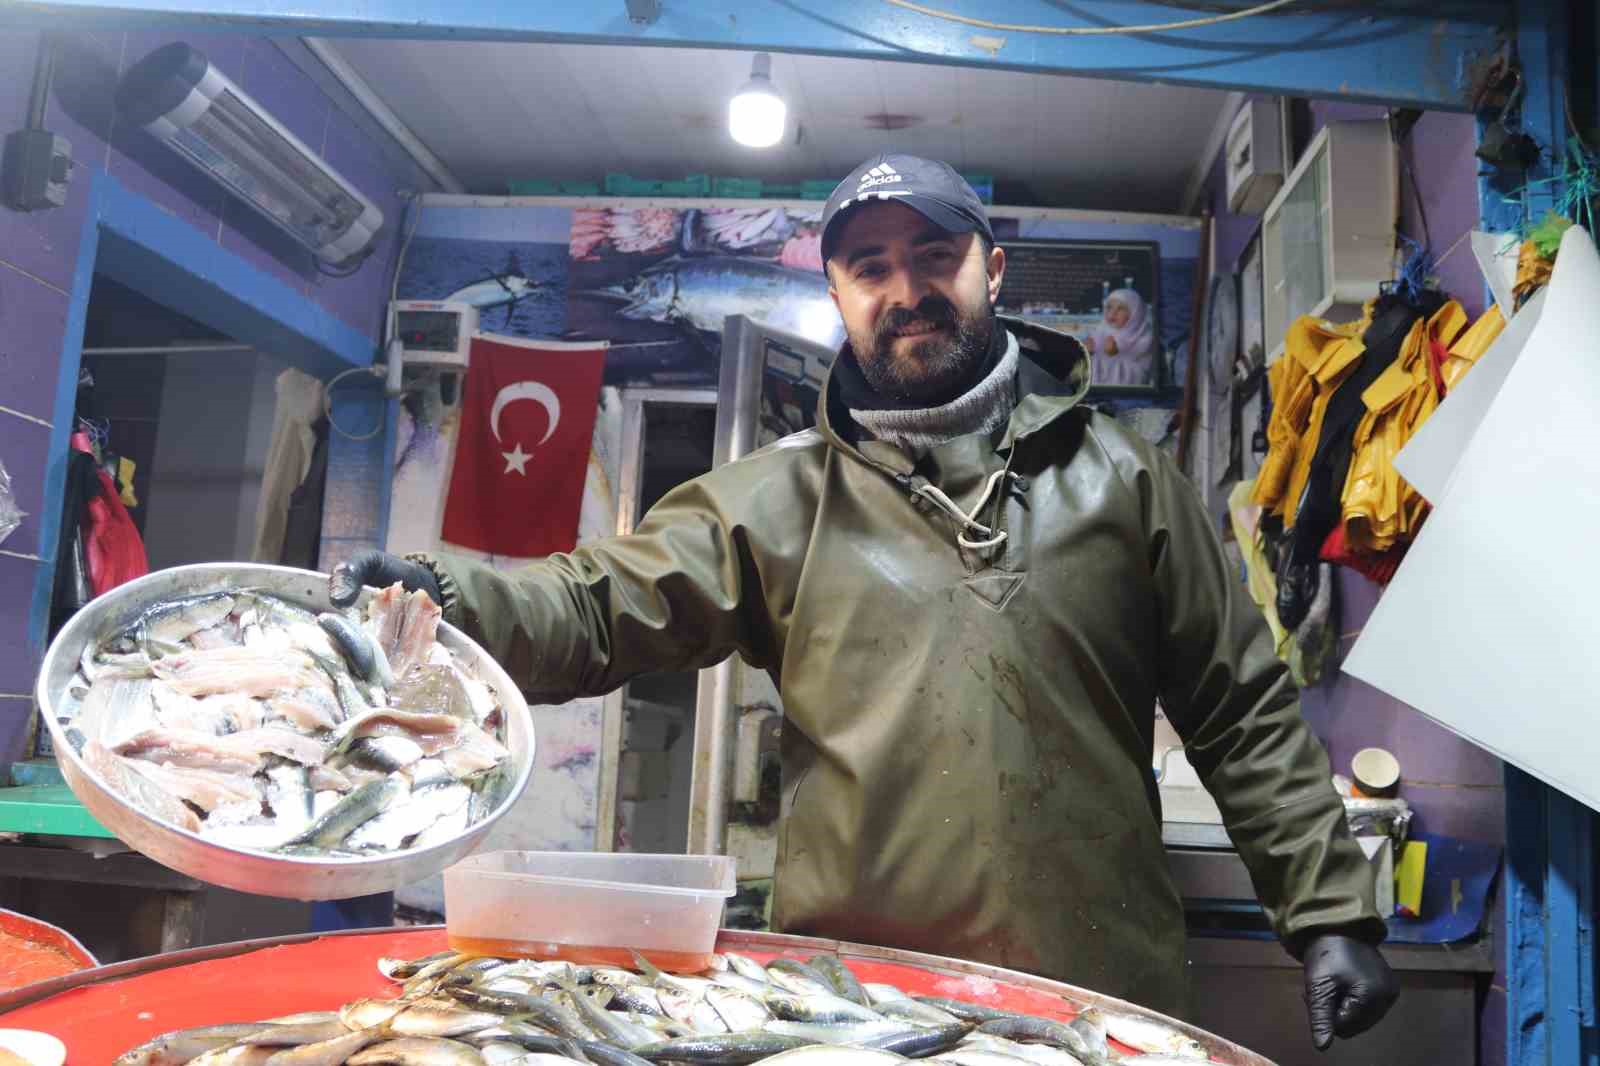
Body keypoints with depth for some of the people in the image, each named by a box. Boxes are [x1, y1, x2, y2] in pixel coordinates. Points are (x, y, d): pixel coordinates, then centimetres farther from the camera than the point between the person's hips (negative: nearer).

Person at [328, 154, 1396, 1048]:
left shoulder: (1123, 479, 5)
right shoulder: (778, 500, 4)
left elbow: (1245, 716, 6)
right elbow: (598, 611, -4)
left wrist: (1330, 912, 1)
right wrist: (446, 597, -23)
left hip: (1104, 1002, 1)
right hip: (851, 999, 0)